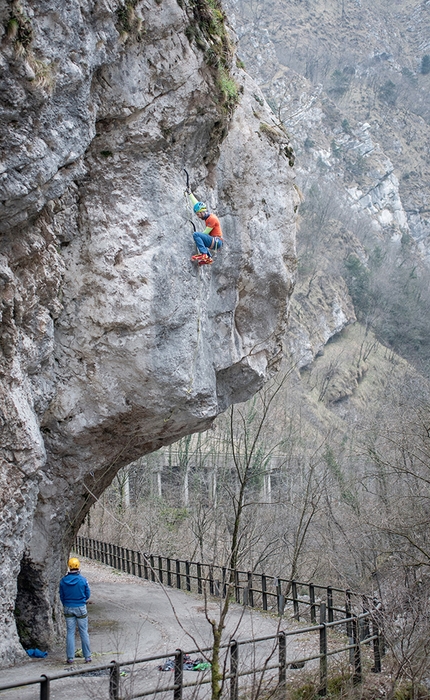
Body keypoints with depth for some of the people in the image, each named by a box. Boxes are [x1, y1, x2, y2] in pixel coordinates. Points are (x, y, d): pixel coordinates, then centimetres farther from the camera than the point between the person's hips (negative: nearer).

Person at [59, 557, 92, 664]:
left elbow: (61, 596, 3)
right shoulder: (83, 580, -12)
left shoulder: (63, 581, -6)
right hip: (81, 608, -2)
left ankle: (70, 657, 8)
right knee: (84, 632, 7)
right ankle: (87, 656, 11)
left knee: (70, 632, 8)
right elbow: (88, 595, -2)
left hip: (68, 608, 2)